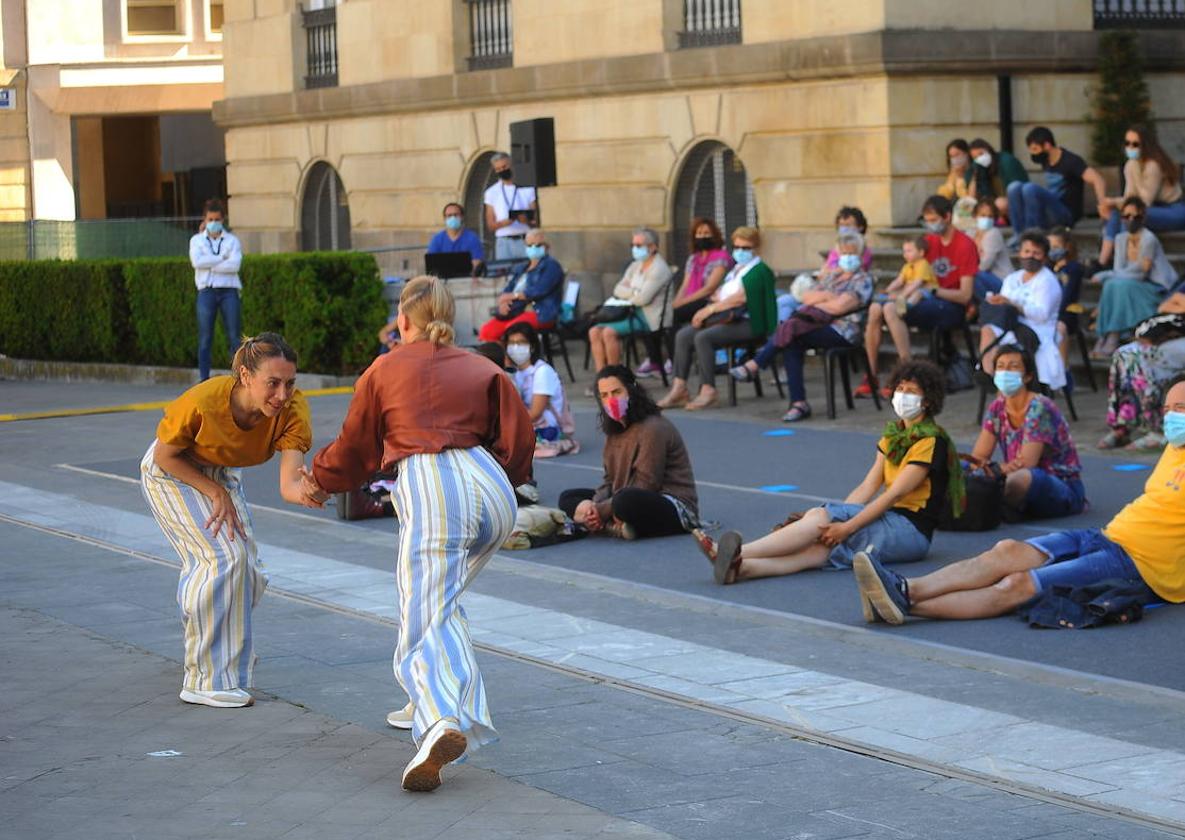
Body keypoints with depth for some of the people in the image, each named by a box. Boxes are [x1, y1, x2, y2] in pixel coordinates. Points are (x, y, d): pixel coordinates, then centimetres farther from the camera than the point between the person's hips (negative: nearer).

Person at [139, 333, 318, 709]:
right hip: (171, 472, -5)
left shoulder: (292, 410, -30)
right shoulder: (203, 402, -39)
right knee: (223, 557, -19)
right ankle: (206, 682, -10)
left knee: (245, 569, 11)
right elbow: (165, 456, -21)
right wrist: (216, 492, -23)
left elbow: (288, 483, -40)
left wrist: (307, 493, -62)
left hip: (221, 474, 5)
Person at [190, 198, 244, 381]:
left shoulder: (232, 240, 10)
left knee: (234, 336, -3)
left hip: (229, 291, 0)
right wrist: (222, 258, -6)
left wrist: (209, 264, -7)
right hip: (206, 291, 0)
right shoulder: (197, 240, 12)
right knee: (205, 338, -1)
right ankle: (204, 379, 3)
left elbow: (234, 264, -7)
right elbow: (197, 261, -7)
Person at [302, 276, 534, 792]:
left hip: (430, 489, -4)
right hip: (493, 490, 5)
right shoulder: (482, 369, 21)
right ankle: (431, 705, 25)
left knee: (424, 625, -12)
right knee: (439, 598, 29)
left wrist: (320, 483, 43)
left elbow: (355, 449, 24)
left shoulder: (383, 371, 16)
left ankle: (443, 725, -38)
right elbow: (520, 439, 14)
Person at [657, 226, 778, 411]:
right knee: (683, 335, -7)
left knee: (703, 337, -29)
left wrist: (711, 309, -16)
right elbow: (719, 294, 21)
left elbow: (741, 297, -17)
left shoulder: (759, 271, -5)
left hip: (747, 323, -9)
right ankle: (679, 388, -11)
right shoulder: (736, 269, 25)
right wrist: (706, 311, -1)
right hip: (726, 319, 9)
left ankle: (708, 391, -25)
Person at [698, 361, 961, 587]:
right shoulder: (892, 434, 19)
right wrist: (836, 521, -4)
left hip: (912, 531, -6)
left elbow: (894, 494, -17)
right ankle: (741, 566, -48)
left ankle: (740, 554, -40)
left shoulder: (931, 441, -8)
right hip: (889, 523, 6)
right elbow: (867, 487, 11)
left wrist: (847, 526, -23)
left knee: (819, 516, -24)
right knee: (822, 548, -23)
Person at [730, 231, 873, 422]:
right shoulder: (833, 275, 24)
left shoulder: (863, 280, 0)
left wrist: (817, 300, 3)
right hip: (821, 323, 7)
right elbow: (807, 297, 14)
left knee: (790, 334, -26)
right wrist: (827, 296, -4)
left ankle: (754, 367, -13)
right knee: (791, 345, -26)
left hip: (842, 331, -7)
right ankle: (799, 403, -27)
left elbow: (840, 306, -13)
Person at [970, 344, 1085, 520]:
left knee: (1018, 480, -38)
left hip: (1064, 488, -5)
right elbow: (978, 458, -3)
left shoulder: (1039, 408, -18)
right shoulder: (997, 408, 3)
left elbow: (1026, 463, -24)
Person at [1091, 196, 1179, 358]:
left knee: (1122, 285, -30)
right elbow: (1119, 270, 2)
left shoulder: (1149, 239, -18)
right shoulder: (1121, 239, 5)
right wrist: (1108, 276, -23)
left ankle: (1113, 341, -33)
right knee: (1111, 285, -23)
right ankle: (1104, 338, -27)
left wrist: (1106, 275, -15)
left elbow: (1141, 273, -17)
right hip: (1132, 286, 6)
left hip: (1156, 289, -6)